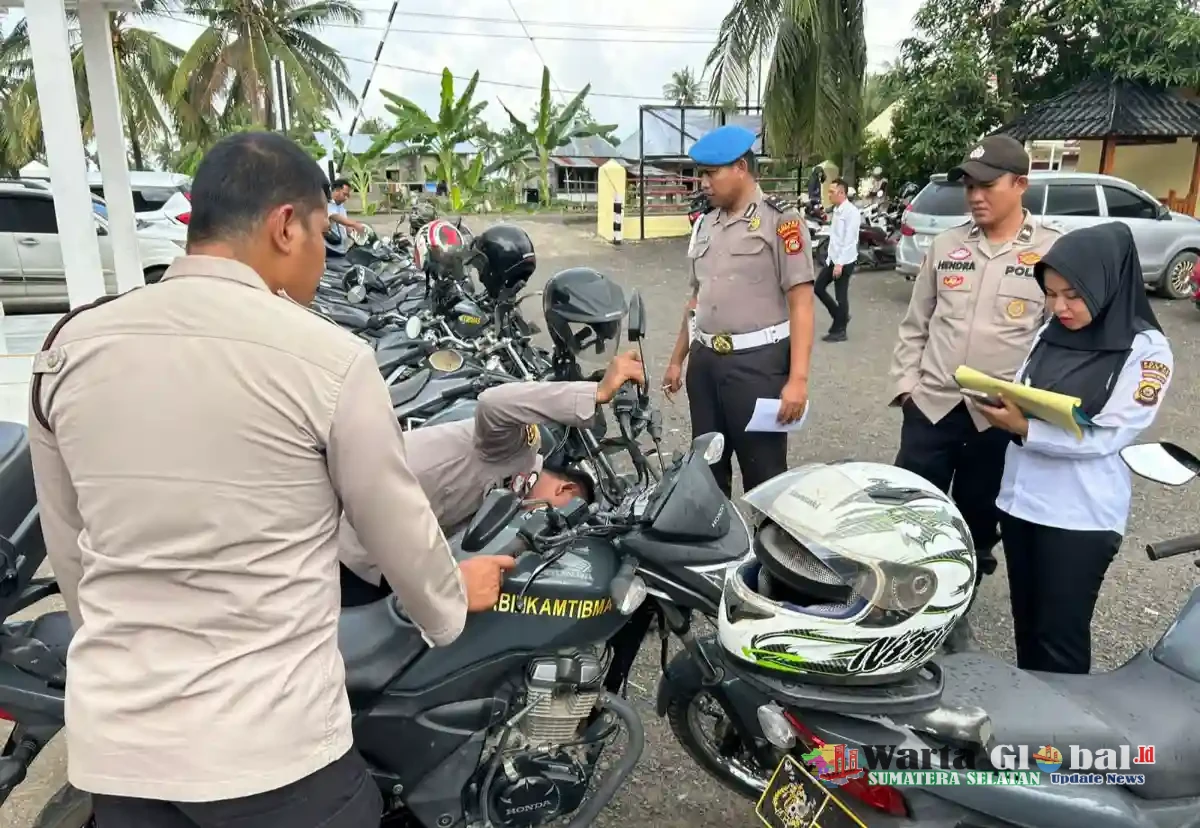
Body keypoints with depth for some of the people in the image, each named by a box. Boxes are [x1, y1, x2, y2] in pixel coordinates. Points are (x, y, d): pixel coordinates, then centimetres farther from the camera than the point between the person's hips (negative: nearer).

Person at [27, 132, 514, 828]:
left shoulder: (69, 347, -3)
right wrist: (452, 602, 15)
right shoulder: (330, 358, -17)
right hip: (269, 744, -4)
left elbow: (70, 550, 8)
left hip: (113, 738, 5)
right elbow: (400, 533, -6)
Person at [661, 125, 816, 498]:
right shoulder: (705, 224, 13)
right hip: (705, 362, 7)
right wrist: (677, 359, 21)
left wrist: (798, 378, -19)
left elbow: (801, 304, -12)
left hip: (757, 362, -6)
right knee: (706, 468, 16)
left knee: (763, 474, 1)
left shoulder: (780, 219, -7)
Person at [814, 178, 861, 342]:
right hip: (833, 259, 9)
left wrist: (840, 263, -21)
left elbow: (849, 240, -20)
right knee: (818, 287, 11)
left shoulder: (851, 212, -16)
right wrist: (832, 259, 16)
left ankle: (839, 331, 12)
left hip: (844, 261, -9)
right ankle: (840, 316, 26)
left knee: (841, 296, 0)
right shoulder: (836, 210, 11)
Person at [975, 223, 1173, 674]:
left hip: (1081, 515, -6)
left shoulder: (1146, 350, -10)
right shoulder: (1050, 334, 7)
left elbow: (1108, 436, -17)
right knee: (1026, 623, 19)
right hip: (1020, 499, 6)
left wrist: (1024, 428, -24)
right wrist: (999, 404, -12)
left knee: (1061, 634, 4)